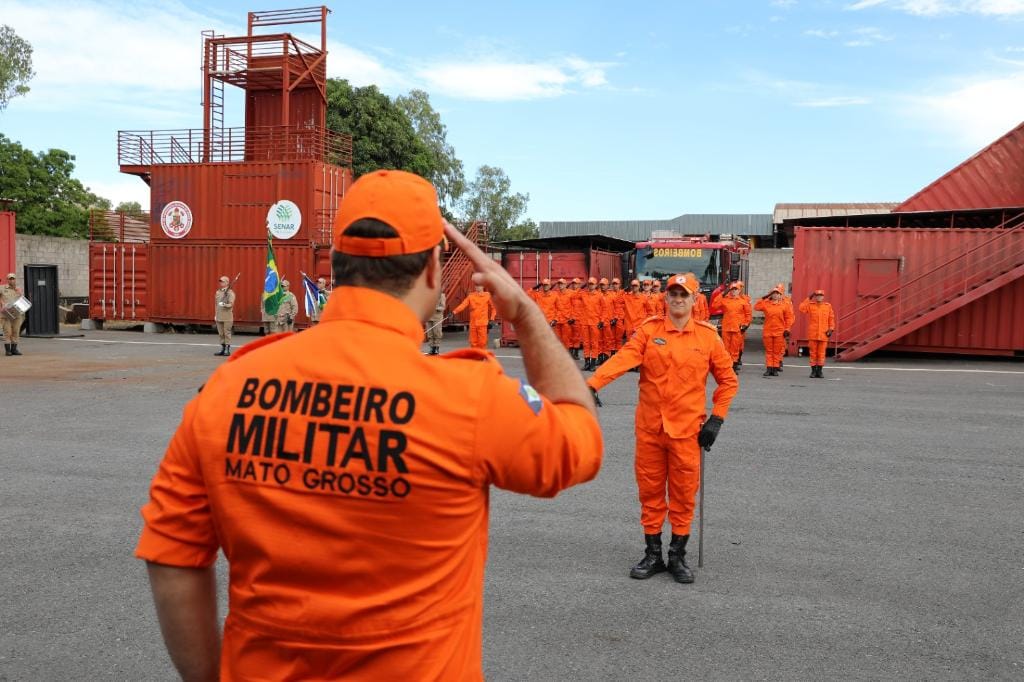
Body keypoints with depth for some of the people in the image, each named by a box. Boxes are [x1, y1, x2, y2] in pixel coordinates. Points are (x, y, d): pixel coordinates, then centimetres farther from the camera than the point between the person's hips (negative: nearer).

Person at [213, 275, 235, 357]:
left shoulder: (230, 292, -5)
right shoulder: (218, 292, 14)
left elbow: (231, 304, -14)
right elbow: (216, 304, 19)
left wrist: (224, 305, -33)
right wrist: (215, 315, 16)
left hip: (227, 317, -6)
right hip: (219, 317, 6)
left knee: (227, 333, -3)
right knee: (221, 334, 9)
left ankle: (227, 350, 1)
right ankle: (222, 349, 16)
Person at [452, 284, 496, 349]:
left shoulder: (487, 296, 1)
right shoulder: (471, 296, 5)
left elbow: (493, 307, 8)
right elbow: (463, 305, -5)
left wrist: (492, 319, 2)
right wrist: (455, 311, -18)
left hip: (482, 323, -2)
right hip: (473, 323, 2)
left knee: (482, 341, -4)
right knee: (473, 341, 5)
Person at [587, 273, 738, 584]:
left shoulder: (708, 336, 0)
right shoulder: (649, 330, -2)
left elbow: (728, 380, 8)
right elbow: (623, 358, -18)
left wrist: (716, 419, 0)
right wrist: (592, 384, -34)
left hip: (687, 430, 0)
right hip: (649, 428, 1)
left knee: (683, 493, 7)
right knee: (650, 490, 10)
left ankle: (678, 556, 23)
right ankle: (653, 554, 25)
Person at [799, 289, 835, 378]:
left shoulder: (828, 306, 8)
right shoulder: (810, 305, 4)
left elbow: (831, 318, 10)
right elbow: (802, 308, -14)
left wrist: (831, 329, 0)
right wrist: (809, 298, -11)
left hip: (823, 334, 1)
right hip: (812, 334, -1)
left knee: (821, 353, 3)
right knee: (813, 352, 4)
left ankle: (819, 371, 10)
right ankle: (813, 371, 11)